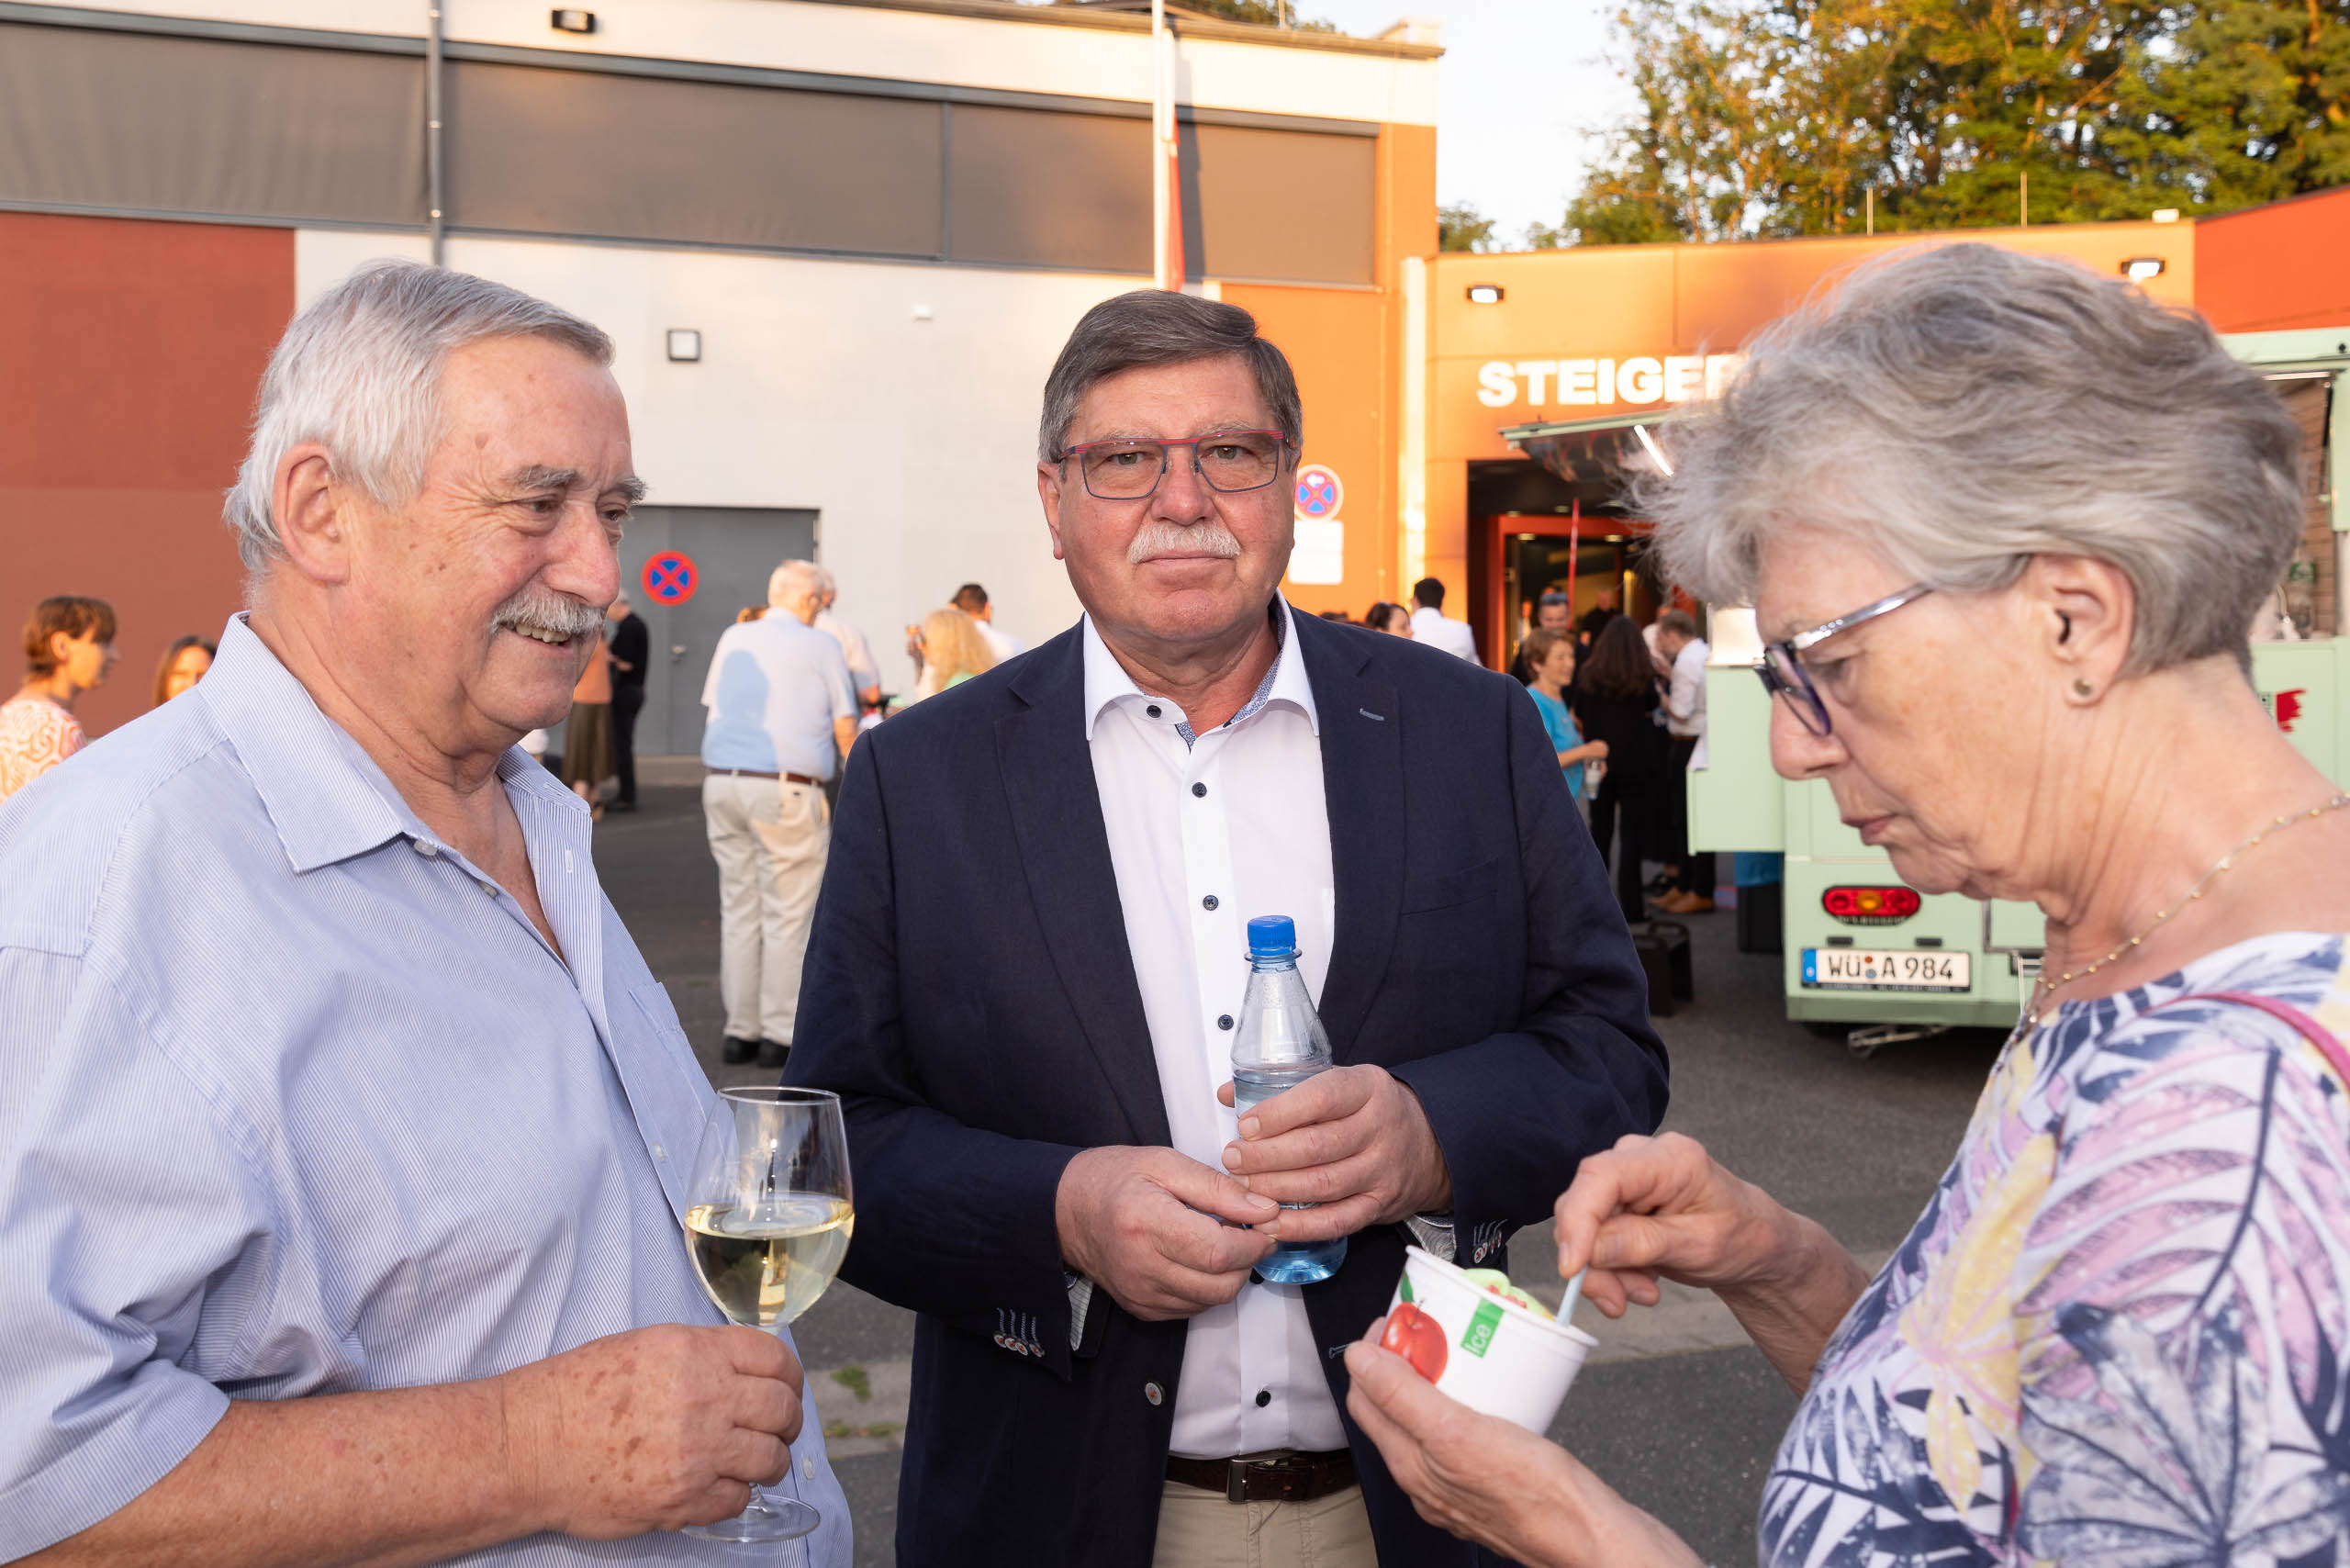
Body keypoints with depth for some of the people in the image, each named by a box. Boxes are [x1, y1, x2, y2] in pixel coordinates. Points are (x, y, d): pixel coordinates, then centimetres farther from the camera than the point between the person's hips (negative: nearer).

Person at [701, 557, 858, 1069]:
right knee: (787, 916, 1)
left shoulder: (732, 639, 14)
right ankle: (780, 1033, 2)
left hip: (723, 782, 5)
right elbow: (844, 727, 0)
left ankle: (740, 1031, 13)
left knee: (738, 911, 11)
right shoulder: (820, 647, -1)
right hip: (785, 790, -5)